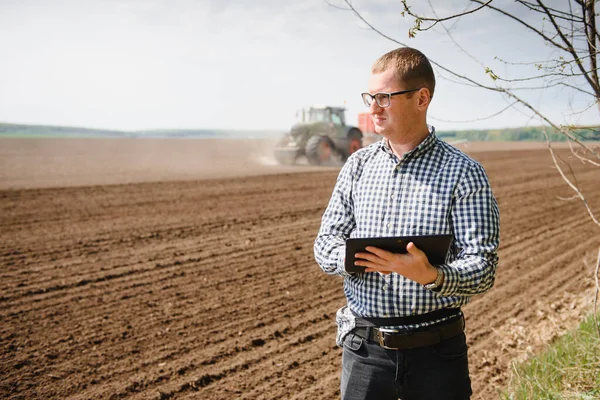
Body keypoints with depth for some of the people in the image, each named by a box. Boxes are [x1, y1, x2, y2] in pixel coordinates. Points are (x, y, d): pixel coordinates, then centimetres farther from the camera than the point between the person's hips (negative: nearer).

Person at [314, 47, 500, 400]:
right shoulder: (358, 165, 5)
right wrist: (354, 258, -16)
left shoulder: (464, 173, -7)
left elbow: (483, 269, -12)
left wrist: (431, 276, -31)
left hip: (435, 350, -2)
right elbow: (326, 243, 5)